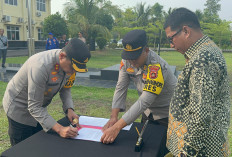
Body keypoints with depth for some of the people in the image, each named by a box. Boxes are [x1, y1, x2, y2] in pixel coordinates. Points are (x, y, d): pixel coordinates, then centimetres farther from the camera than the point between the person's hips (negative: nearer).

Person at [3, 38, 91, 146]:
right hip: (18, 107, -6)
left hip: (38, 107, 7)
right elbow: (34, 107, -34)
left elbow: (65, 89, 0)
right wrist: (59, 129, -41)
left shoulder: (70, 64, -16)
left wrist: (69, 109, -18)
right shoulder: (41, 66, -38)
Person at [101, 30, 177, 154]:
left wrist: (116, 127, -44)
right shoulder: (127, 61, -13)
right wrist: (114, 117, -23)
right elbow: (121, 88, -11)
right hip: (149, 112, 6)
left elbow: (144, 101, -40)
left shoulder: (157, 67, -34)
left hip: (167, 115, -6)